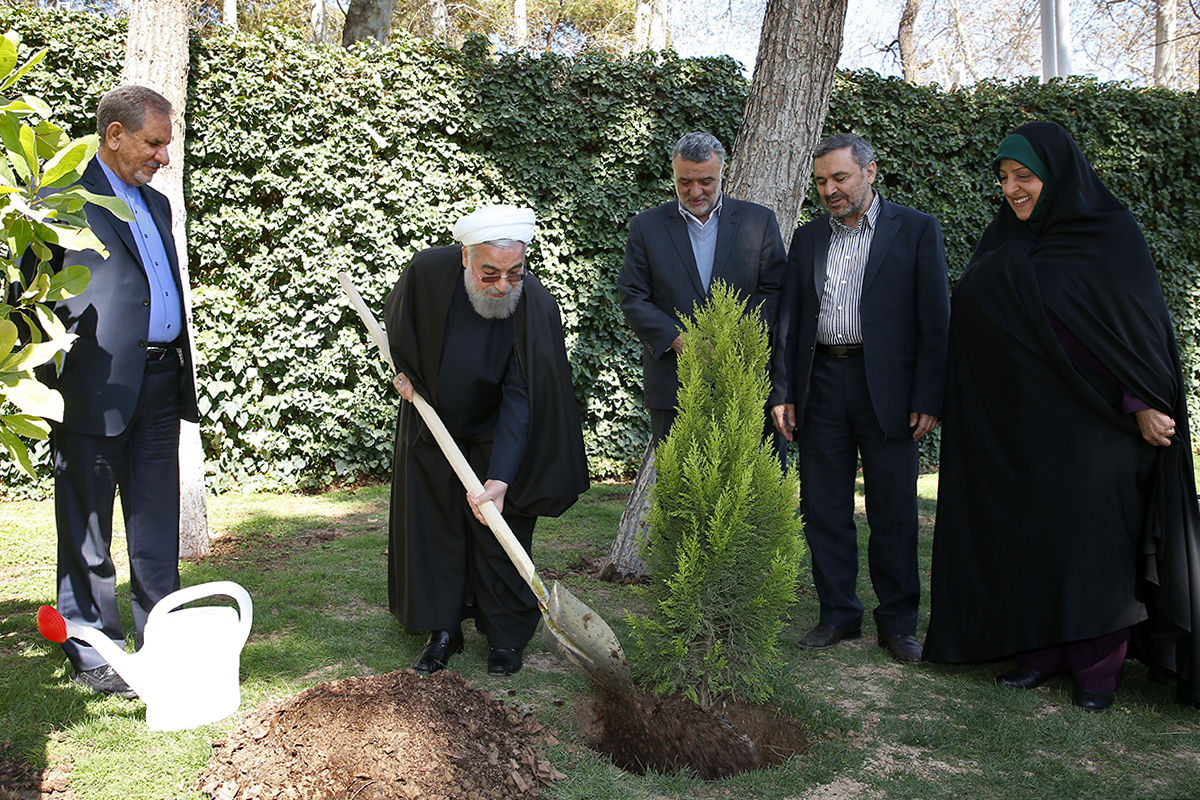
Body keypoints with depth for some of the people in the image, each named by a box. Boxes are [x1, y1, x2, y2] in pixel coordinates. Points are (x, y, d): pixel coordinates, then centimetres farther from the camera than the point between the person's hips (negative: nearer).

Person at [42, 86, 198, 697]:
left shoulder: (155, 204, 19)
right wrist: (47, 382, -12)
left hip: (159, 385, 7)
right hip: (95, 387, -7)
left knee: (157, 525, 13)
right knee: (88, 530, 4)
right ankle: (91, 652, 15)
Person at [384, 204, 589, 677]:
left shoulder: (536, 307, -29)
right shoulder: (427, 273, -24)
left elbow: (520, 398, -31)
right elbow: (398, 324, 3)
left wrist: (500, 478, -38)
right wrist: (404, 372, 1)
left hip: (496, 438, -2)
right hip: (431, 425, 2)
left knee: (499, 532, 3)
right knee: (433, 529, 8)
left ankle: (506, 636, 19)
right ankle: (444, 630, 22)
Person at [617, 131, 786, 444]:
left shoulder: (759, 222, 6)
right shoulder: (646, 227, 6)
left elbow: (773, 290, 3)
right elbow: (632, 298, 2)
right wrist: (677, 340, -12)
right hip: (672, 380, 0)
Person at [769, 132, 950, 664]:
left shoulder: (916, 230, 2)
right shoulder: (808, 238, 13)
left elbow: (935, 320, -3)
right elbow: (790, 320, 12)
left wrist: (929, 398, -10)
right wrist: (782, 393, 4)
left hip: (887, 390, -3)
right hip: (821, 386, 4)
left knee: (894, 514, 3)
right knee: (824, 509, 7)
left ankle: (898, 621, 17)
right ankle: (838, 614, 20)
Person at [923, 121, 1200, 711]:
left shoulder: (1109, 235, -5)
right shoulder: (1006, 242, 11)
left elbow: (1140, 323, -8)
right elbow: (974, 318, 13)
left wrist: (1143, 404, -15)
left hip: (1085, 419, -5)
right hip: (1015, 422, 6)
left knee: (1091, 535, -1)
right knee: (1025, 533, 6)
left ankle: (1097, 663, 8)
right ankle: (1040, 648, 16)